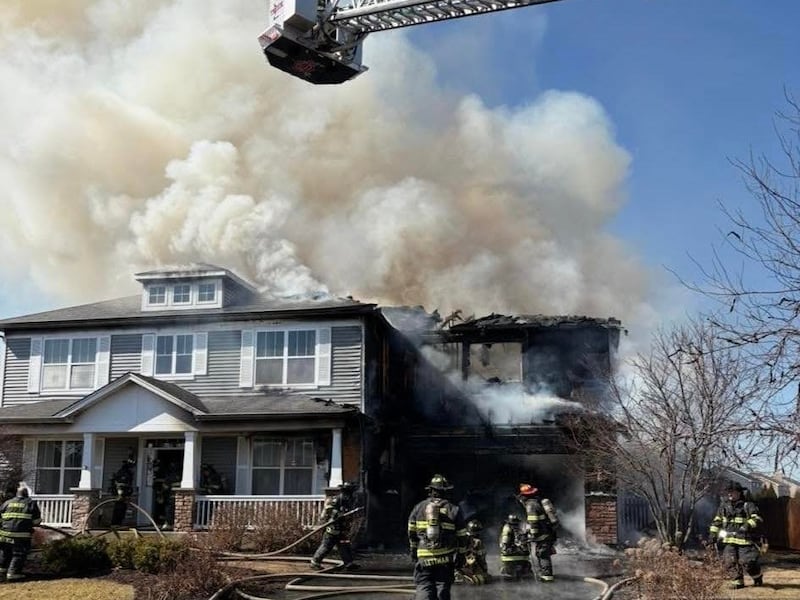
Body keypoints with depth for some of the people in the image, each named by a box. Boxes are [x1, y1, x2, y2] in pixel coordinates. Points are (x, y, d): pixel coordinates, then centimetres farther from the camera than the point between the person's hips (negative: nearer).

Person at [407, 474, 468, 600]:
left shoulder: (418, 508, 5)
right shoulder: (454, 510, 2)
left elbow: (412, 534, 8)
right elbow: (461, 536, 4)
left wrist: (413, 552, 18)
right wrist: (461, 556, 14)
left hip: (423, 558, 0)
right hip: (446, 559, 0)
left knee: (424, 587, -2)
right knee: (443, 590, 6)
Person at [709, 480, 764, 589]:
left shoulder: (748, 505, -4)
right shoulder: (724, 505, 11)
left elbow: (757, 519, -15)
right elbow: (717, 521, 21)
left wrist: (748, 525, -32)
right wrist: (713, 533, 14)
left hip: (745, 540, -5)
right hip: (729, 541, 5)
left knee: (747, 562, -8)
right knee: (730, 562, -3)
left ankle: (757, 577, 20)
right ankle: (737, 582, 12)